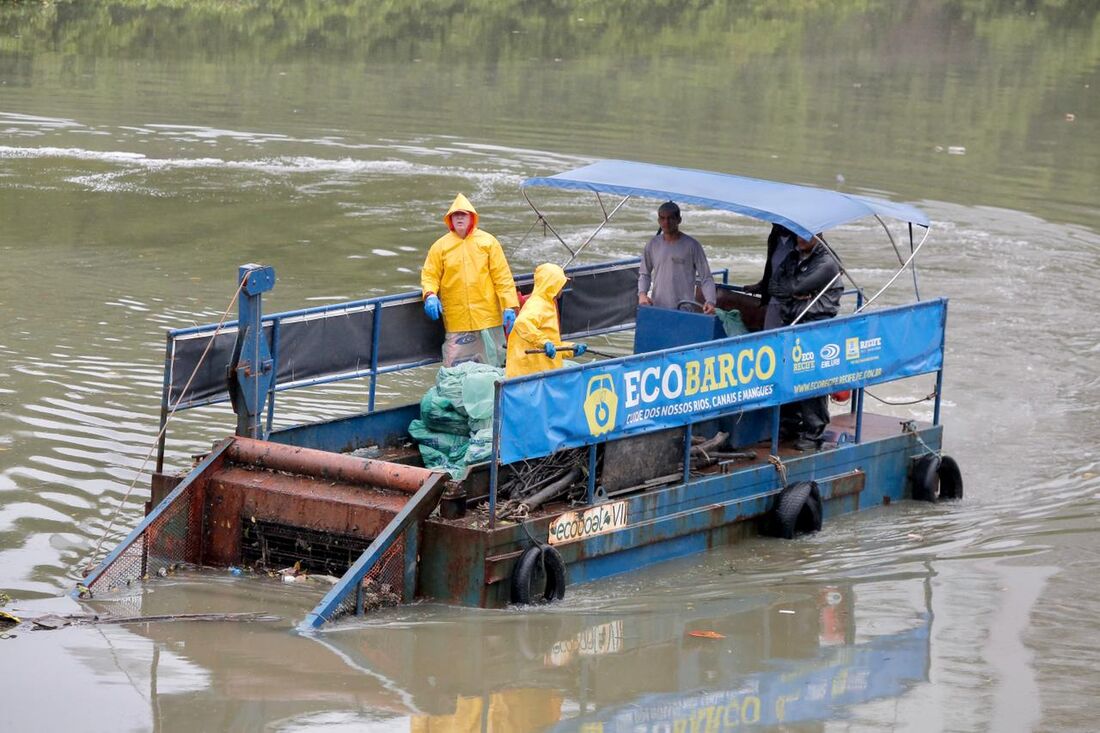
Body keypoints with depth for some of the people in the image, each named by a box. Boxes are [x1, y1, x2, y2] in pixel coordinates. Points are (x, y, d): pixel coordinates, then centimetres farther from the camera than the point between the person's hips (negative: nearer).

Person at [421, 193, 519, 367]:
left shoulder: (488, 242, 3)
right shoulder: (441, 246, 4)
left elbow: (502, 276, 1)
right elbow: (429, 275, 6)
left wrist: (510, 306, -5)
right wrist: (430, 295, -14)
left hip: (487, 316, 0)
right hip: (456, 319, 0)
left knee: (491, 366, 6)